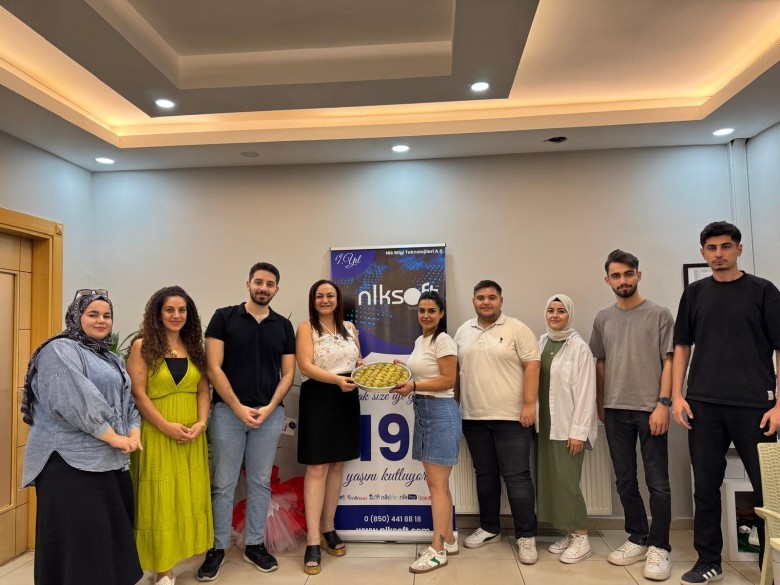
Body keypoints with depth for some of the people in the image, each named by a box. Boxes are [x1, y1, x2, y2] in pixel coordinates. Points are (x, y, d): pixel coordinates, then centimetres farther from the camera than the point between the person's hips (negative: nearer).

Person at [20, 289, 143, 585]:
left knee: (112, 530, 14)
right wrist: (115, 438, -18)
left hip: (111, 459, 9)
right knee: (80, 536, -4)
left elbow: (127, 400, 16)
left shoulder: (110, 358, 18)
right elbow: (77, 402, -21)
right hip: (72, 461, -8)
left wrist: (133, 433, -3)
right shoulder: (61, 350, -9)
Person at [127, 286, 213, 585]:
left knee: (187, 496, 9)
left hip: (192, 435, 5)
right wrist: (167, 426, -16)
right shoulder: (143, 346, -5)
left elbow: (203, 389, 7)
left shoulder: (193, 347, 8)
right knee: (160, 498, 4)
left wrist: (201, 423, -8)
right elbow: (138, 393, -10)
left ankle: (172, 560, 23)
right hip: (157, 434, -4)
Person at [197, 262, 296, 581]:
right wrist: (238, 407, -11)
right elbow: (213, 367, -6)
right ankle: (218, 547, 21)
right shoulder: (224, 317, -1)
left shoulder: (284, 326, 7)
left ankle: (255, 544, 25)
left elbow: (288, 373, 6)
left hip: (270, 413, 3)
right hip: (228, 410, -2)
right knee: (223, 483, 5)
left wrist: (270, 407, -7)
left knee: (260, 482, 11)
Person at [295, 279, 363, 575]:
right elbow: (306, 366, -14)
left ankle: (328, 528, 26)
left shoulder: (349, 328, 12)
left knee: (337, 465, 12)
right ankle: (313, 541, 1)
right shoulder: (306, 328, -3)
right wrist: (337, 379, -28)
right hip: (318, 399, -5)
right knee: (317, 468, -5)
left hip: (346, 399, 5)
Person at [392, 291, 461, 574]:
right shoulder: (419, 341, 14)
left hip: (441, 412, -9)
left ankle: (438, 549, 7)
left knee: (436, 483, -3)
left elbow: (448, 380, -17)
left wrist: (413, 386, -23)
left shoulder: (443, 340, -12)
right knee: (437, 481, 15)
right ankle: (449, 540, 27)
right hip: (422, 411, 9)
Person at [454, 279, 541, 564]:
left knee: (517, 476, 0)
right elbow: (455, 370, 14)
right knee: (485, 475, 15)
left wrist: (529, 404, -15)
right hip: (473, 417, 5)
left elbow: (532, 366, -9)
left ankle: (526, 536, 12)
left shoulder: (517, 329, -5)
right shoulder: (463, 332, 10)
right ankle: (489, 529, 28)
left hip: (511, 417, -5)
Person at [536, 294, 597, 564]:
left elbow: (585, 393, -12)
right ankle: (569, 534, 21)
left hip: (567, 426, -6)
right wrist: (533, 417, 6)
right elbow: (535, 382, 8)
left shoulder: (579, 347, -9)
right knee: (550, 479, 8)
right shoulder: (541, 343, 7)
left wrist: (578, 432, -14)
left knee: (566, 480, -5)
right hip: (544, 424, 6)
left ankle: (581, 539, 10)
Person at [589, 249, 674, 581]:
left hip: (650, 409, -4)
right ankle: (637, 540, 24)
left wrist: (663, 404, -12)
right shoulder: (603, 319, 9)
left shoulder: (659, 315, -1)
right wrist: (600, 404, 12)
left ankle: (659, 548, 14)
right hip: (615, 410, 4)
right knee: (625, 481, 11)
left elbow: (669, 362, -4)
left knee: (658, 483, 2)